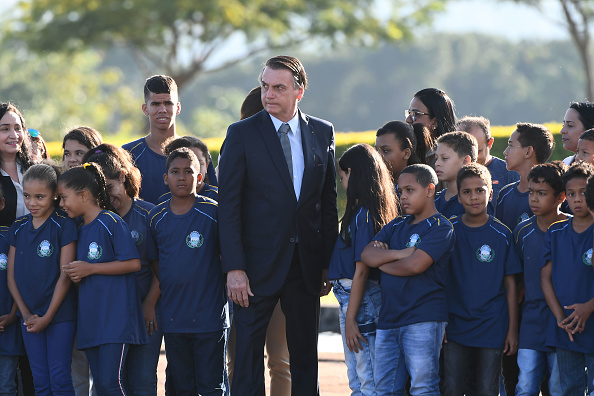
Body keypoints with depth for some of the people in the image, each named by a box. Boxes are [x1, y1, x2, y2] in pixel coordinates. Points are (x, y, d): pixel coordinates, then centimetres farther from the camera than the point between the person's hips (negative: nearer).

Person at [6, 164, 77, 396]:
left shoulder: (64, 225, -6)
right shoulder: (18, 228, 8)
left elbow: (65, 275, -9)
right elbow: (11, 276, 9)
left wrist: (48, 317, -10)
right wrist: (26, 314, -2)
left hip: (59, 314, -5)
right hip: (29, 316, 5)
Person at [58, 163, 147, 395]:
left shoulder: (111, 223, -9)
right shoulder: (79, 230, 16)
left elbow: (133, 263, -14)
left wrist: (89, 269, -13)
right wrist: (77, 276, 0)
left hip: (115, 316, -8)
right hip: (89, 319, 8)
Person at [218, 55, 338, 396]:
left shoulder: (323, 133, 6)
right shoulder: (242, 134, -3)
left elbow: (329, 201, 10)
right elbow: (228, 206, -6)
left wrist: (329, 262, 5)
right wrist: (234, 268, -14)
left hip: (306, 264, 3)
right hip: (259, 264, -3)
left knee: (306, 356, 8)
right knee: (248, 353, -1)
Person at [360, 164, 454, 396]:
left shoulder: (441, 228, -4)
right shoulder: (396, 226, 18)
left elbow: (415, 265, -17)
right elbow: (367, 255, 4)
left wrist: (382, 261, 0)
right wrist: (399, 254, -11)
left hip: (423, 320, -7)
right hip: (389, 316, 7)